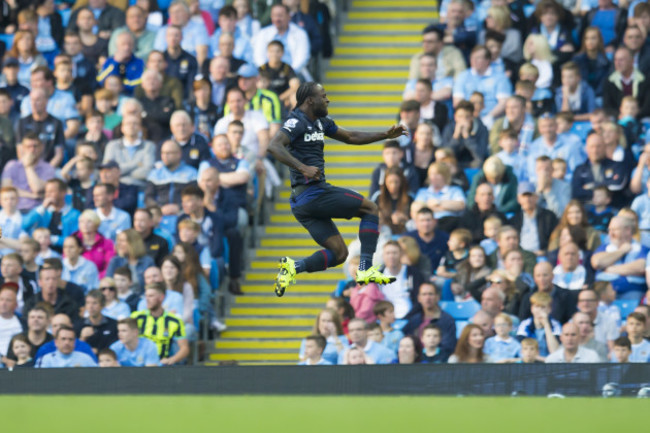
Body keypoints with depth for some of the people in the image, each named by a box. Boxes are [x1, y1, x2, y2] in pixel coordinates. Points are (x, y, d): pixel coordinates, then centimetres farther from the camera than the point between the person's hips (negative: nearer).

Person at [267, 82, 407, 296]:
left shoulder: (320, 122, 20)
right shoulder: (297, 122, -10)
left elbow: (350, 137, 30)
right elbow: (274, 146, -25)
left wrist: (385, 135, 24)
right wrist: (303, 168, -34)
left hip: (303, 202, 10)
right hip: (313, 193, -10)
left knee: (339, 254, 7)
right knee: (371, 209, 0)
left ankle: (294, 267, -7)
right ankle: (365, 269, -7)